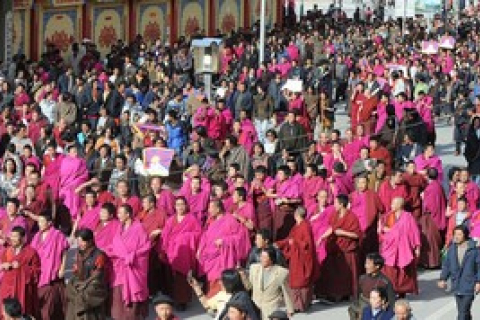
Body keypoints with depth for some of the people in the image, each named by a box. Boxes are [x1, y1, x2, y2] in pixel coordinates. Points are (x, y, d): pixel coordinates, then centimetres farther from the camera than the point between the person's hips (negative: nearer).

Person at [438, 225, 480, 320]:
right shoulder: (452, 249, 3)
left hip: (469, 286, -5)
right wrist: (443, 279, 4)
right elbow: (446, 265, 11)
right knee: (463, 311, 17)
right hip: (457, 286, 5)